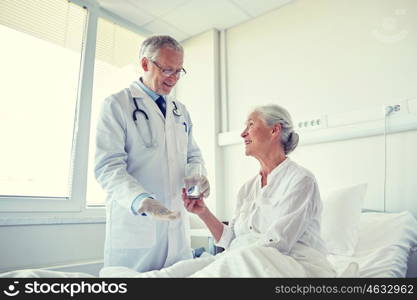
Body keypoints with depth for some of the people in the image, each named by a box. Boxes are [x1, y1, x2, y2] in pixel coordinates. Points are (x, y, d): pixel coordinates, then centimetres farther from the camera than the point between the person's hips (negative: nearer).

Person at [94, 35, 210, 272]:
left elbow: (193, 154, 21)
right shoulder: (116, 105, -3)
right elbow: (108, 166, -12)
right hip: (133, 224, -5)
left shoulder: (181, 110, 16)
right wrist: (141, 200, -29)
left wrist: (200, 177, -2)